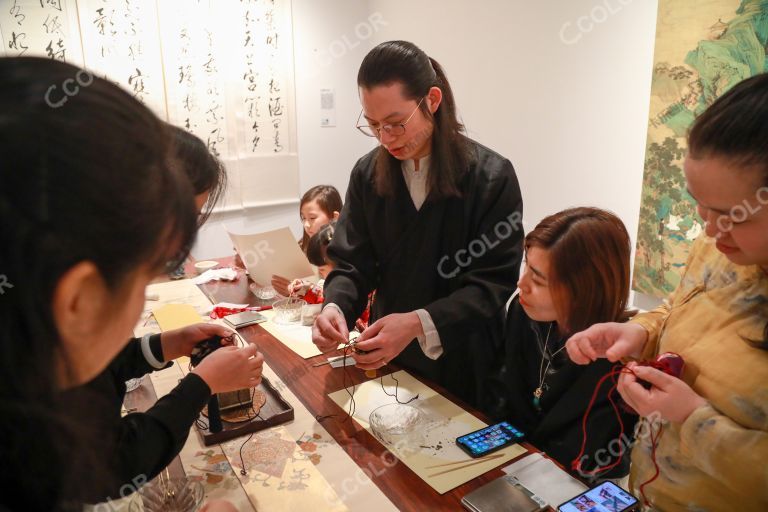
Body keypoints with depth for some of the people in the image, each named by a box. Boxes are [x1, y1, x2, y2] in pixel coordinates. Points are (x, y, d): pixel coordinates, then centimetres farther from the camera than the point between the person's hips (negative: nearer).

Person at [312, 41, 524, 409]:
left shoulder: (492, 176, -15)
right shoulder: (367, 173, -3)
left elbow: (493, 284, -17)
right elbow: (352, 264, -2)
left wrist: (419, 324, -31)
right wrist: (335, 306, -23)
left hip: (464, 367, -3)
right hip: (390, 361, 4)